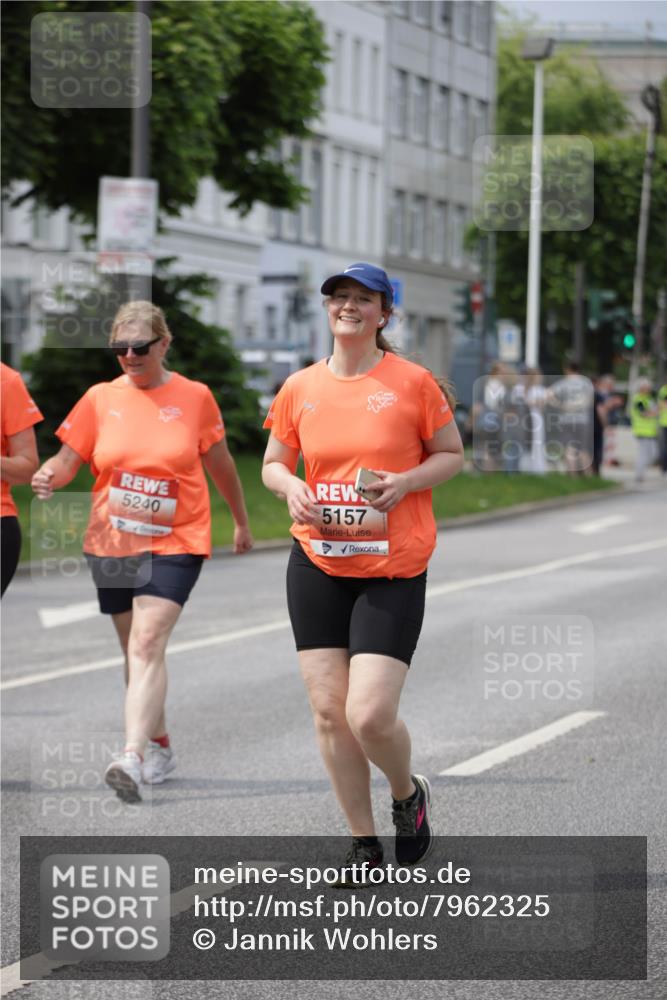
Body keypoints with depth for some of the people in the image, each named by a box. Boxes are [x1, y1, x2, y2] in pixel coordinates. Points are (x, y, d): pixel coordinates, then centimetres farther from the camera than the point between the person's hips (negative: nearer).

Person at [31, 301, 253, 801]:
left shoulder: (195, 397, -1)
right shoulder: (100, 398, 3)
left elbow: (220, 464, 10)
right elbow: (67, 460, 3)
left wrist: (242, 522, 21)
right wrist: (48, 476, -21)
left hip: (175, 542, -4)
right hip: (111, 545, 4)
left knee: (148, 643, -19)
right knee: (135, 650, 14)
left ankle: (132, 758, -30)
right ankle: (159, 744, 32)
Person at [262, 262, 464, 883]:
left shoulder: (413, 382, -4)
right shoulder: (300, 388, 5)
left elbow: (452, 455, 6)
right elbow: (273, 462, 17)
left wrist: (407, 481, -13)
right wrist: (290, 487, -6)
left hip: (392, 570, -4)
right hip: (317, 563, 4)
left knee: (370, 714, -13)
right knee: (328, 710, 2)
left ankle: (408, 795, 20)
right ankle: (363, 842, 18)